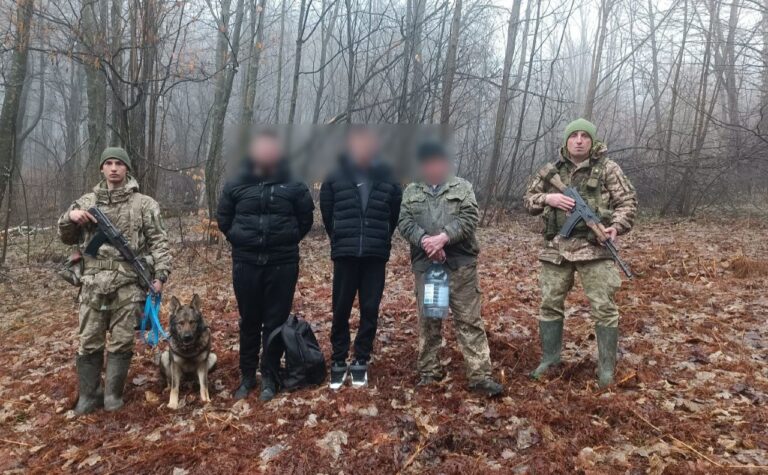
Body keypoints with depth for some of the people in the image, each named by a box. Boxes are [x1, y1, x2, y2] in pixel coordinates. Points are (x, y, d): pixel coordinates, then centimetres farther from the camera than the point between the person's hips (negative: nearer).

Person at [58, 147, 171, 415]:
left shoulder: (144, 204, 4)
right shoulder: (87, 202, 14)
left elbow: (159, 242, -1)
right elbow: (67, 238, 20)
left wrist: (160, 275, -11)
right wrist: (70, 217, -1)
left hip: (129, 282, -3)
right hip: (94, 282, 3)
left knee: (122, 341, 4)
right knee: (89, 342, 7)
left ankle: (113, 394, 19)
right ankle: (88, 396, 21)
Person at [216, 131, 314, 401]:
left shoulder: (293, 185, -2)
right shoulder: (236, 184, 3)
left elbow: (305, 219, 7)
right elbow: (223, 218, 14)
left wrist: (287, 240, 4)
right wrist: (239, 240, 8)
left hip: (282, 263, -1)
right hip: (246, 262, 2)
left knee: (276, 322, 5)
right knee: (249, 321, 12)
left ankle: (270, 377, 20)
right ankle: (247, 376, 26)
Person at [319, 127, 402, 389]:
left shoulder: (388, 179, 1)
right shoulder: (335, 176, -1)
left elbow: (394, 215, 11)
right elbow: (327, 213, 9)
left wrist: (379, 240, 10)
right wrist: (341, 240, 11)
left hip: (376, 256, 1)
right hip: (345, 254, 0)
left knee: (370, 310, 5)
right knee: (341, 310, 5)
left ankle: (361, 361, 20)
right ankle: (339, 361, 20)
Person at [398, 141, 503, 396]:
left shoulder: (462, 187, 8)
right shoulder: (411, 191, 13)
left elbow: (469, 218, -6)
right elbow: (405, 223, 1)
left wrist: (443, 237, -20)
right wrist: (424, 240, -17)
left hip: (460, 264, -2)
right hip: (424, 265, 2)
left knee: (469, 320, 0)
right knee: (428, 320, 10)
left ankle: (480, 375, 4)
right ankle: (429, 371, 23)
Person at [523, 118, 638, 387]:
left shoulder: (607, 168, 2)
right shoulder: (550, 171, 10)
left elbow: (628, 201, 1)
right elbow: (528, 200, 13)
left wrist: (617, 225, -17)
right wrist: (547, 198, -7)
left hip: (593, 247, -3)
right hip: (556, 247, 3)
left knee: (604, 307, -1)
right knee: (550, 303, 9)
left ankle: (606, 364, 13)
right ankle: (550, 356, 24)